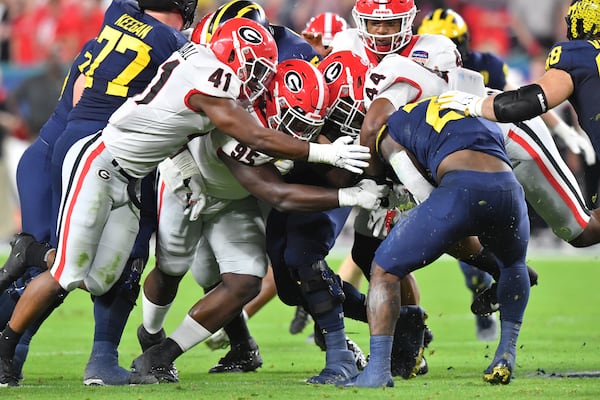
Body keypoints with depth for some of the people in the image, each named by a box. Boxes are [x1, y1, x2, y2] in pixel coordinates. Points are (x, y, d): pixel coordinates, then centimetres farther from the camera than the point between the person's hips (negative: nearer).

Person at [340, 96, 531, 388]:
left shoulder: (395, 126, 26)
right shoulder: (490, 123, 40)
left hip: (459, 189, -4)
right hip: (508, 189, 4)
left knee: (385, 269, 14)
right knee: (513, 264, 38)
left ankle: (378, 367, 2)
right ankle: (506, 355, 28)